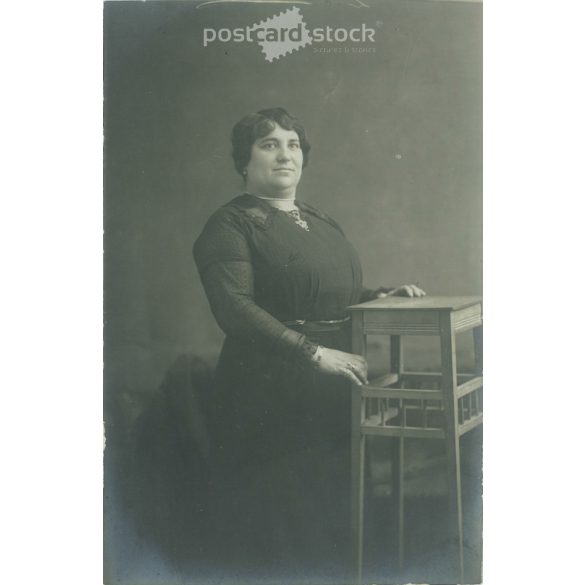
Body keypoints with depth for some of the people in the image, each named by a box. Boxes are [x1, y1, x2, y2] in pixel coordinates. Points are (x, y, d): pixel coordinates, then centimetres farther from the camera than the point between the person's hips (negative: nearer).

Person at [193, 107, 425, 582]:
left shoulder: (323, 224, 18)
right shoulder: (231, 224, -6)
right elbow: (235, 309, -18)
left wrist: (383, 296, 7)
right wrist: (314, 352, -22)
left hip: (334, 395, 7)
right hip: (270, 395, -7)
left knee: (333, 516, 15)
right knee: (277, 521, 2)